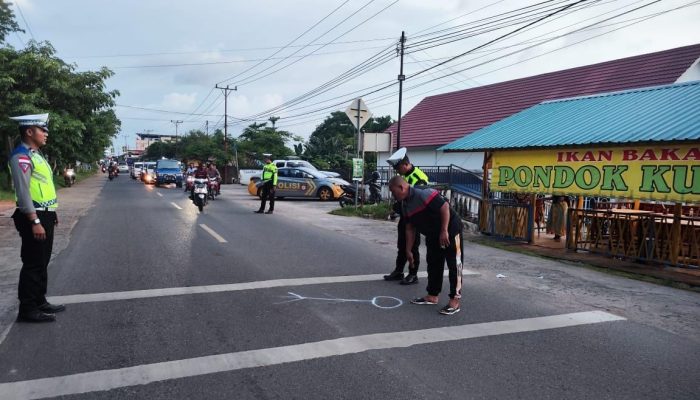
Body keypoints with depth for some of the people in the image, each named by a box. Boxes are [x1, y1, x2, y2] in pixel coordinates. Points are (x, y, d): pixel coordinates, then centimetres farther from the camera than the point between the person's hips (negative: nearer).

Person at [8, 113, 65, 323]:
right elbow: (23, 192, -20)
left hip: (44, 215, 10)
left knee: (42, 262, 16)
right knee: (33, 264, -4)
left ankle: (39, 301, 27)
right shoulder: (22, 156, -14)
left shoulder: (36, 155, 16)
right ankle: (28, 309, 4)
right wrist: (35, 222, -23)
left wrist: (51, 214, 20)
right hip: (34, 218, -10)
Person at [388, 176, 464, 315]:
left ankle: (455, 301, -1)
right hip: (432, 235, 10)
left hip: (450, 230, -10)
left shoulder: (424, 194, -26)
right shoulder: (405, 204, 3)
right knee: (433, 264, 15)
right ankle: (432, 296, 26)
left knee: (454, 264, -5)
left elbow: (445, 207, -28)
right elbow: (410, 228, 9)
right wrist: (408, 250, 9)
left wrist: (444, 231, -26)